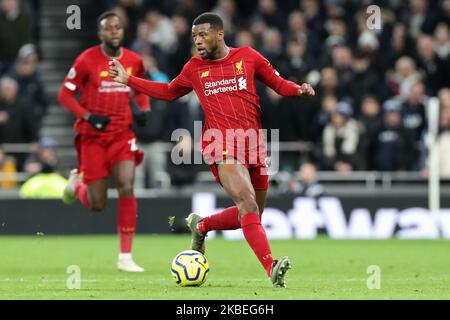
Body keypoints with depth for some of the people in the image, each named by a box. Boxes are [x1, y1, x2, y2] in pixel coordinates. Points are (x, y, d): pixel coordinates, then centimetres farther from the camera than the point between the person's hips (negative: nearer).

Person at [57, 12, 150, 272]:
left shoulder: (134, 61, 2)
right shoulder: (87, 60, -10)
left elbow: (140, 90, 20)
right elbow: (65, 94, -5)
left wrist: (144, 109, 0)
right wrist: (88, 116, -18)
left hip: (122, 135, 2)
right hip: (93, 136, -2)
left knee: (127, 187, -19)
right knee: (98, 205, 1)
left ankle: (125, 257, -11)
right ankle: (77, 182, 40)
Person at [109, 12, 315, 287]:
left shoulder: (248, 56, 9)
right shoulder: (194, 68, 12)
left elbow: (278, 83, 14)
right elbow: (169, 92, 28)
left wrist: (299, 90, -7)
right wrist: (128, 80, 26)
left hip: (253, 143, 3)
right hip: (222, 145, -3)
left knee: (251, 216, 11)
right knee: (248, 206, -22)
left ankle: (201, 225, 36)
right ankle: (272, 268, -32)